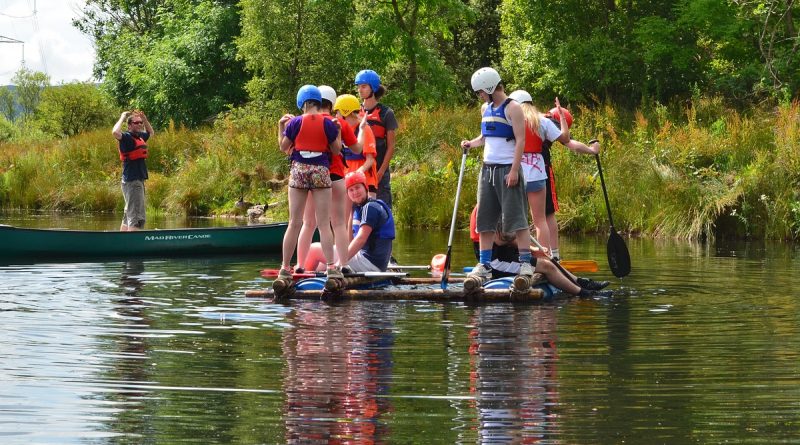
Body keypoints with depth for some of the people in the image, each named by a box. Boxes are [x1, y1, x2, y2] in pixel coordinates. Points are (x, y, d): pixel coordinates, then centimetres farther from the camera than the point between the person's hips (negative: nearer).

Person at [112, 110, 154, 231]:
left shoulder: (140, 136, 14)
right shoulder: (127, 137, -11)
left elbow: (151, 133, 36)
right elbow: (115, 132, -33)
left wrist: (144, 119, 19)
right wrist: (122, 118, -18)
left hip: (139, 180, 10)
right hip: (131, 181, -10)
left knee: (128, 215, 15)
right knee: (137, 217, -15)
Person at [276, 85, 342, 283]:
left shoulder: (295, 123, -3)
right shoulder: (327, 124, -3)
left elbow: (283, 147, 5)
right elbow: (336, 150, 3)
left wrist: (281, 126, 15)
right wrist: (337, 131, 16)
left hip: (299, 171, 1)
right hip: (321, 171, -1)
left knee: (294, 223, 5)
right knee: (324, 224, 1)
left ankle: (285, 268, 5)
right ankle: (331, 267, -6)